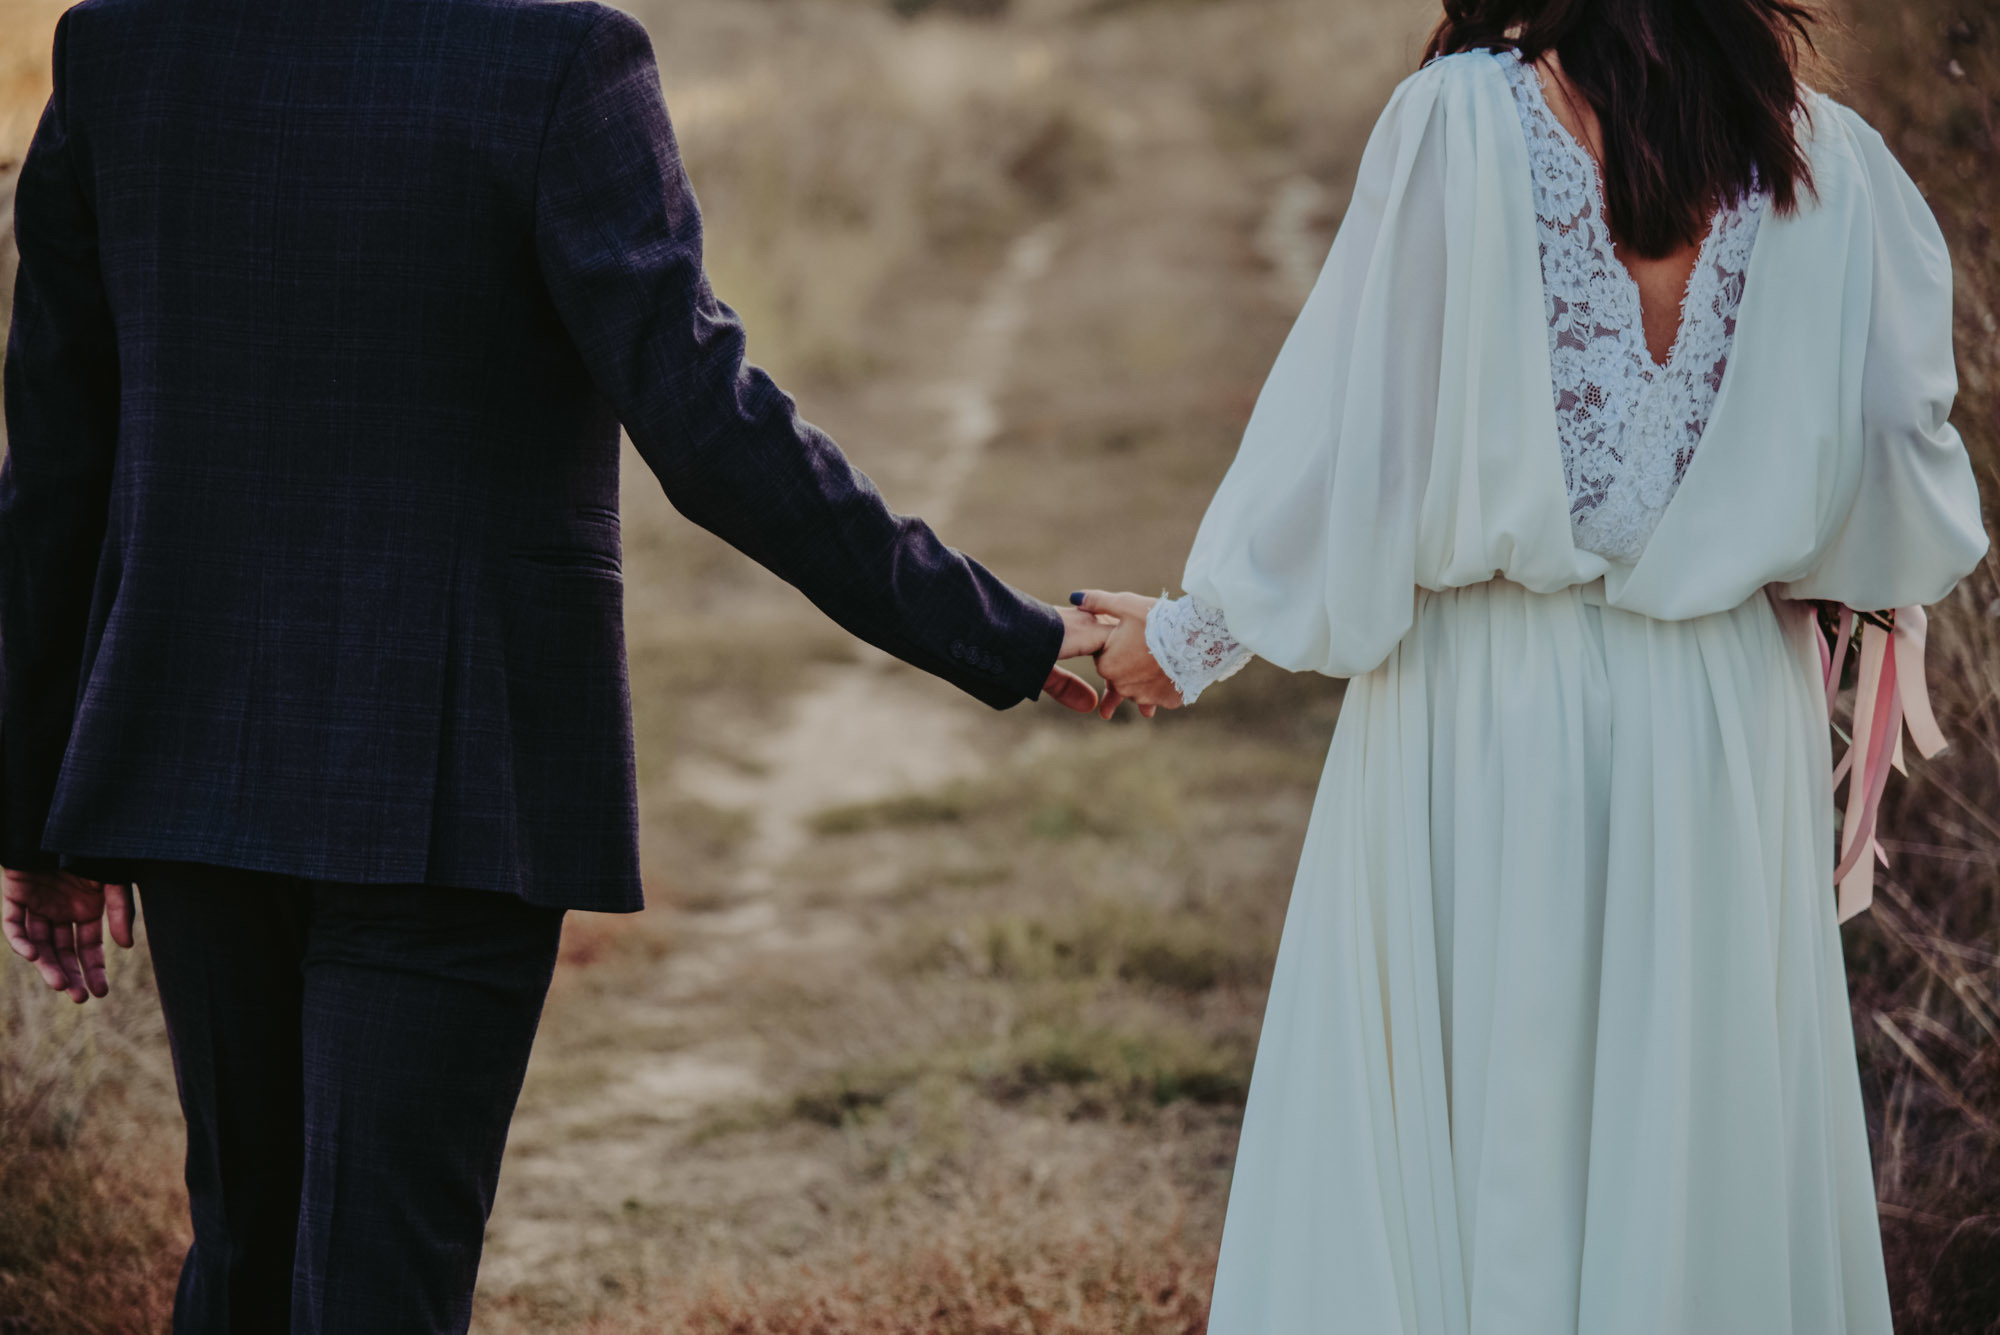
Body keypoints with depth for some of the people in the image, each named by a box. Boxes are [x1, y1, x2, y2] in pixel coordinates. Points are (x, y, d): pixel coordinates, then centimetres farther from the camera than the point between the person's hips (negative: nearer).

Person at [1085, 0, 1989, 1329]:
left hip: (1490, 717, -3)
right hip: (1729, 716, 3)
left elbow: (1351, 422, -7)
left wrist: (1191, 637, 6)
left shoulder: (1463, 121, -10)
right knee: (1713, 1160, 11)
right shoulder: (1827, 158, -1)